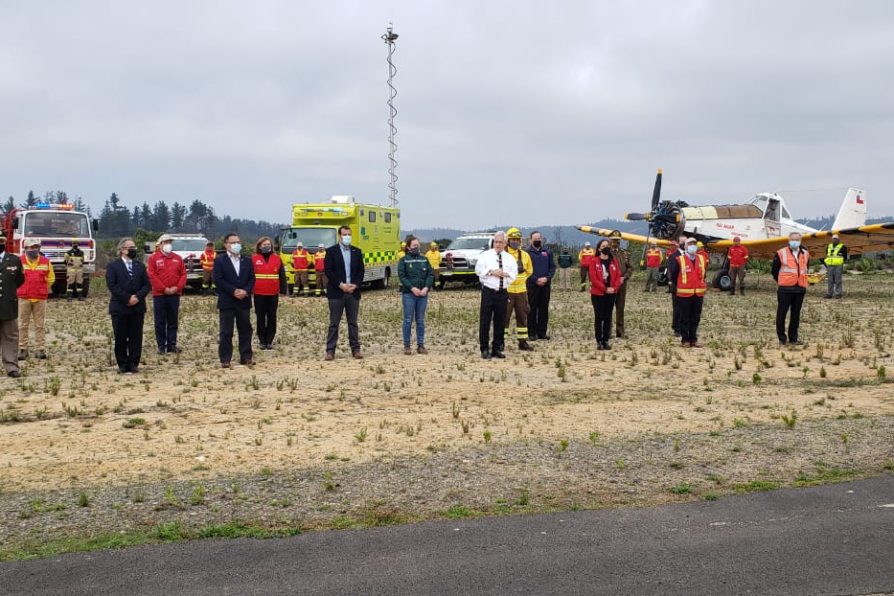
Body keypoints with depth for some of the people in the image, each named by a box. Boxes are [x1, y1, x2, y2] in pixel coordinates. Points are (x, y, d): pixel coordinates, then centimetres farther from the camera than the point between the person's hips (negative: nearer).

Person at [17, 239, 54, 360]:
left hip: (40, 299, 1)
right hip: (23, 299, -1)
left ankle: (40, 349, 7)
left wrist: (42, 291, 10)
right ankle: (22, 349, 9)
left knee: (40, 325, 3)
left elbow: (51, 279, 13)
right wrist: (21, 291, 10)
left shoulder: (46, 262, 5)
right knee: (23, 325, 3)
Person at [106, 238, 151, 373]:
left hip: (138, 307, 3)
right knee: (120, 338, 1)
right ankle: (123, 365, 8)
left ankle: (134, 364, 10)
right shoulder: (113, 266, 1)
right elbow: (112, 285, -9)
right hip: (119, 307, -3)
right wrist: (127, 298, -15)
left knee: (136, 337, 3)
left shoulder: (140, 265, 13)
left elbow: (147, 284, 7)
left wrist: (138, 296, -10)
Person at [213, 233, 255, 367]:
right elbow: (217, 280, -10)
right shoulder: (219, 261, -1)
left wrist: (246, 291, -11)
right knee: (226, 332, 0)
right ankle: (225, 360, 4)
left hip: (244, 301, 4)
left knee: (245, 330, 7)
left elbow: (251, 279, 7)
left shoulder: (247, 261, 12)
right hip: (226, 302, -4)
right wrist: (234, 291, -16)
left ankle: (246, 357, 15)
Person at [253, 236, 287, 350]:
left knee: (272, 317, 6)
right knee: (260, 318, 4)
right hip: (259, 294, -1)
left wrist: (283, 291, 1)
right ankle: (262, 341, 11)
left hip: (273, 294, 1)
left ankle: (269, 341, 13)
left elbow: (282, 276, 5)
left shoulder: (277, 258, 5)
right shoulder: (254, 259, 1)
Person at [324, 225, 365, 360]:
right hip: (336, 292, -3)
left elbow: (361, 271, 9)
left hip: (353, 292, 3)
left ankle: (355, 349, 12)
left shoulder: (357, 251, 11)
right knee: (334, 323, -1)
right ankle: (330, 350, 2)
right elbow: (328, 271, -7)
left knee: (353, 323, 7)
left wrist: (355, 285, -7)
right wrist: (341, 285, -14)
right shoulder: (331, 251, 0)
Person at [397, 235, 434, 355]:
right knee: (408, 320, 0)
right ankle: (406, 346, 6)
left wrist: (426, 288, -9)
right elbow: (401, 276, -7)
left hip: (423, 294, 3)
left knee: (421, 320, 7)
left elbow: (431, 274, 6)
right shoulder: (404, 260, 1)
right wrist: (412, 288, -16)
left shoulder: (424, 260, 10)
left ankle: (421, 345, 12)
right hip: (408, 293, -3)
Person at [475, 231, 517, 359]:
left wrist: (505, 274, -12)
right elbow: (478, 270, -5)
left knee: (500, 322, 6)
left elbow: (514, 275, 7)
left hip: (502, 293, 3)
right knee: (485, 321, -3)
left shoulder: (510, 258, 11)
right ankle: (484, 349, 3)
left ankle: (497, 349, 15)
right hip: (488, 291, -3)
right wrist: (491, 272, -14)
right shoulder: (485, 255, 4)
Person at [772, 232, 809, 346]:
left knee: (796, 314, 9)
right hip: (785, 289, -4)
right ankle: (782, 338, 7)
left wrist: (801, 280, 16)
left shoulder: (805, 254, 10)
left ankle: (793, 337, 18)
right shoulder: (781, 253, -4)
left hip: (800, 289, 4)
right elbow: (774, 270, 4)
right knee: (781, 313, -2)